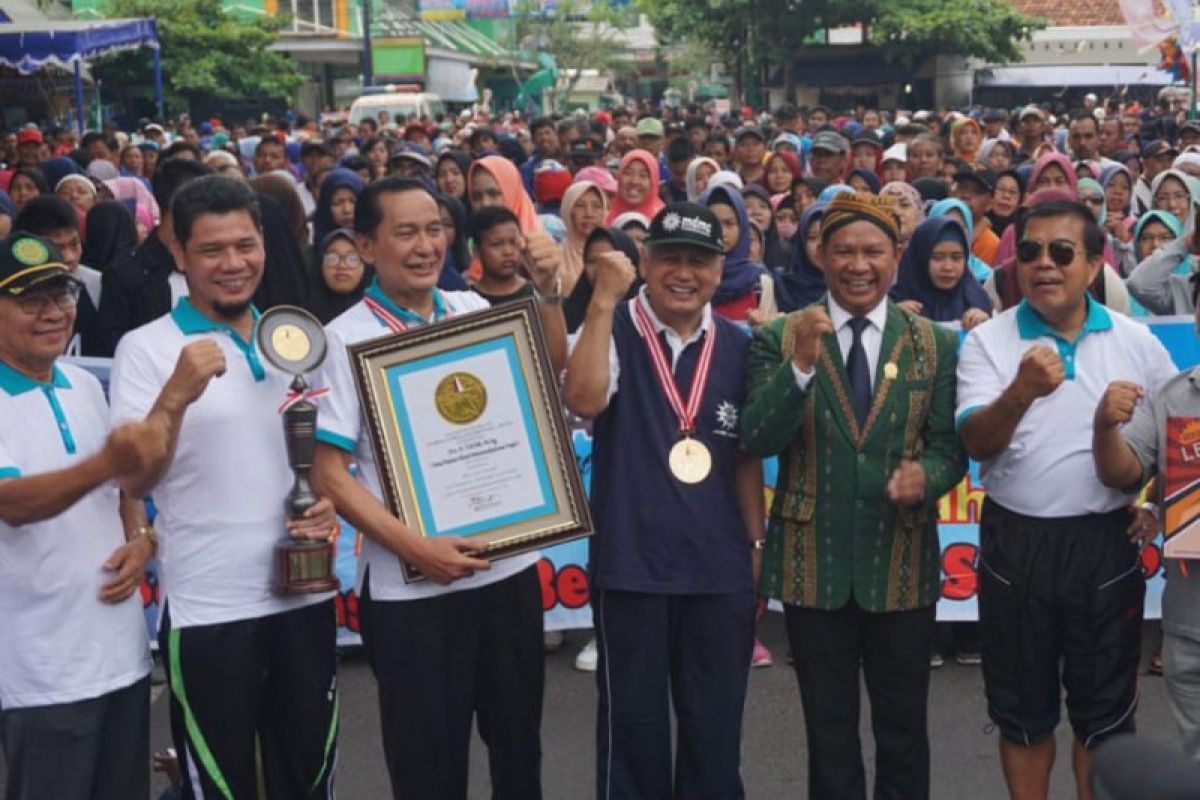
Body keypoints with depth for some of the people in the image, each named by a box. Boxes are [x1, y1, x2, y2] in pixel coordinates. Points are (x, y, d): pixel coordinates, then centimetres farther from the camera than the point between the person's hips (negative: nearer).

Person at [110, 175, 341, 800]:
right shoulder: (145, 348, -8)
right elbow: (134, 482, -15)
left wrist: (330, 501, -3)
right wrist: (175, 396, -31)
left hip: (303, 593, 4)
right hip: (206, 608, -4)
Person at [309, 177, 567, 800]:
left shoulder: (473, 310, 4)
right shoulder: (345, 339, -8)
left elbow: (552, 368, 12)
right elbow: (329, 474, -10)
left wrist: (547, 291, -6)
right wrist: (414, 548, -19)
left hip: (510, 568, 4)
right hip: (412, 588, -4)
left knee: (519, 745, 17)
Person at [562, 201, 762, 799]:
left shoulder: (737, 347, 5)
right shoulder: (613, 330, -4)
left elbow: (748, 457, 11)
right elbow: (583, 400, -25)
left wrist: (757, 546, 10)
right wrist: (604, 300, -24)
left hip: (721, 569, 3)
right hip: (631, 565, -3)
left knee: (716, 728, 13)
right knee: (632, 724, 9)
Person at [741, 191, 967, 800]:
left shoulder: (936, 344, 2)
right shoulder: (779, 338, -3)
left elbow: (951, 448, 1)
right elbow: (756, 441, -12)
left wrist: (926, 473, -21)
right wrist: (801, 365, -26)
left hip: (902, 564, 1)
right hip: (813, 563, -1)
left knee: (904, 730, 13)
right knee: (829, 733, 13)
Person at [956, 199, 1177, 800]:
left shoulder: (1137, 341, 1)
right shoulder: (988, 341, -5)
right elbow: (976, 443, -16)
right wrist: (1021, 392, -34)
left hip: (1107, 544, 1)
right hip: (1016, 543, -1)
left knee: (1104, 707, 11)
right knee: (1022, 706, 13)